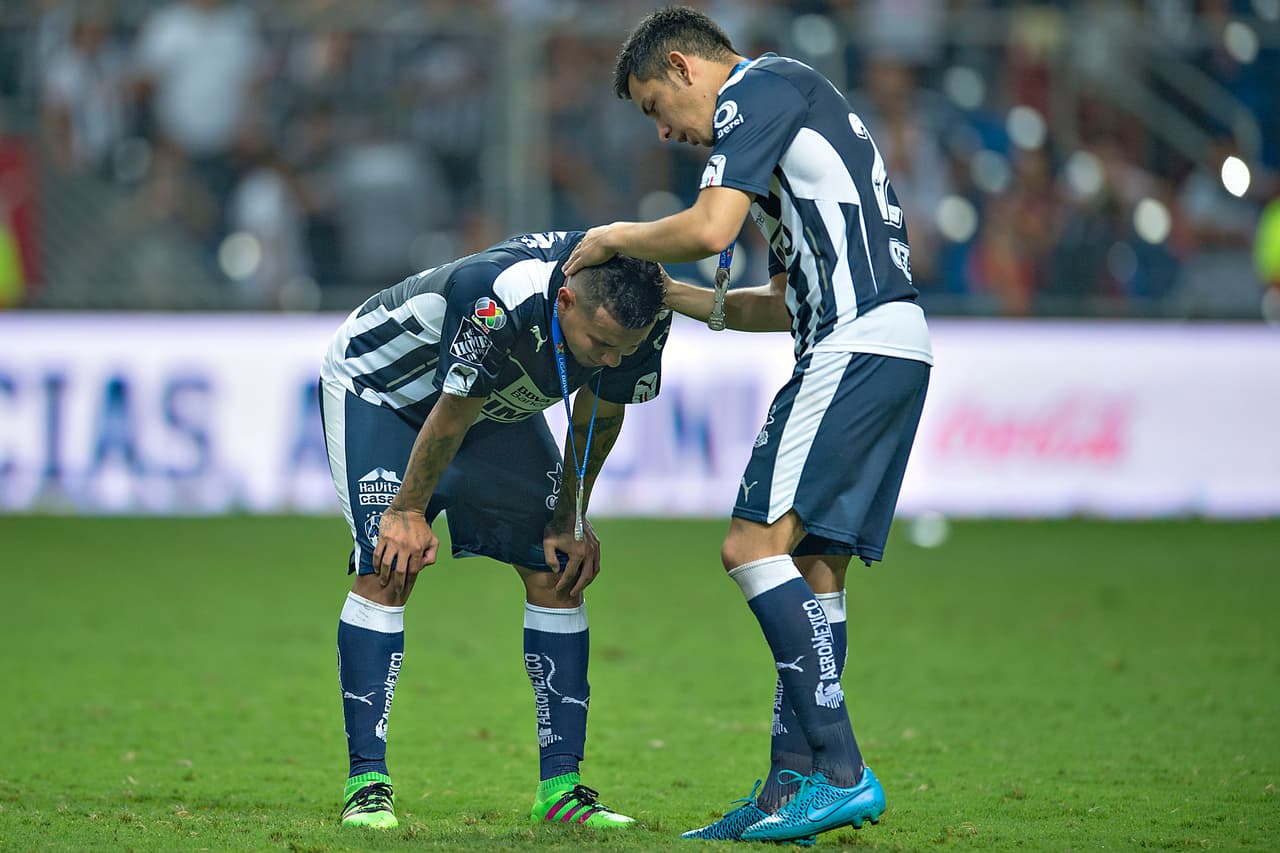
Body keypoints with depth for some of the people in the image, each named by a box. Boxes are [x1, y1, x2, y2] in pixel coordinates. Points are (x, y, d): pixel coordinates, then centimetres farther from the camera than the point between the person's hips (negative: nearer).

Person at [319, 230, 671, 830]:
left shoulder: (642, 319, -26)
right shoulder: (504, 299, -44)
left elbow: (598, 417, -4)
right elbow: (451, 417, -28)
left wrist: (571, 520, 2)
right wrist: (409, 511, -15)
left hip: (498, 407, 6)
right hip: (375, 381, -6)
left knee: (555, 569, -5)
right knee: (387, 570, -20)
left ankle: (561, 786, -2)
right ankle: (367, 783, -14)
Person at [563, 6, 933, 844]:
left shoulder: (757, 89, -3)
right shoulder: (789, 101, 28)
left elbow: (710, 229, -16)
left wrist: (614, 239, 0)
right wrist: (695, 302, 26)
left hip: (856, 348, -10)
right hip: (891, 345, 10)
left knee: (756, 544, -14)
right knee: (813, 567, 8)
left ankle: (841, 773, -18)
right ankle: (792, 788, 7)